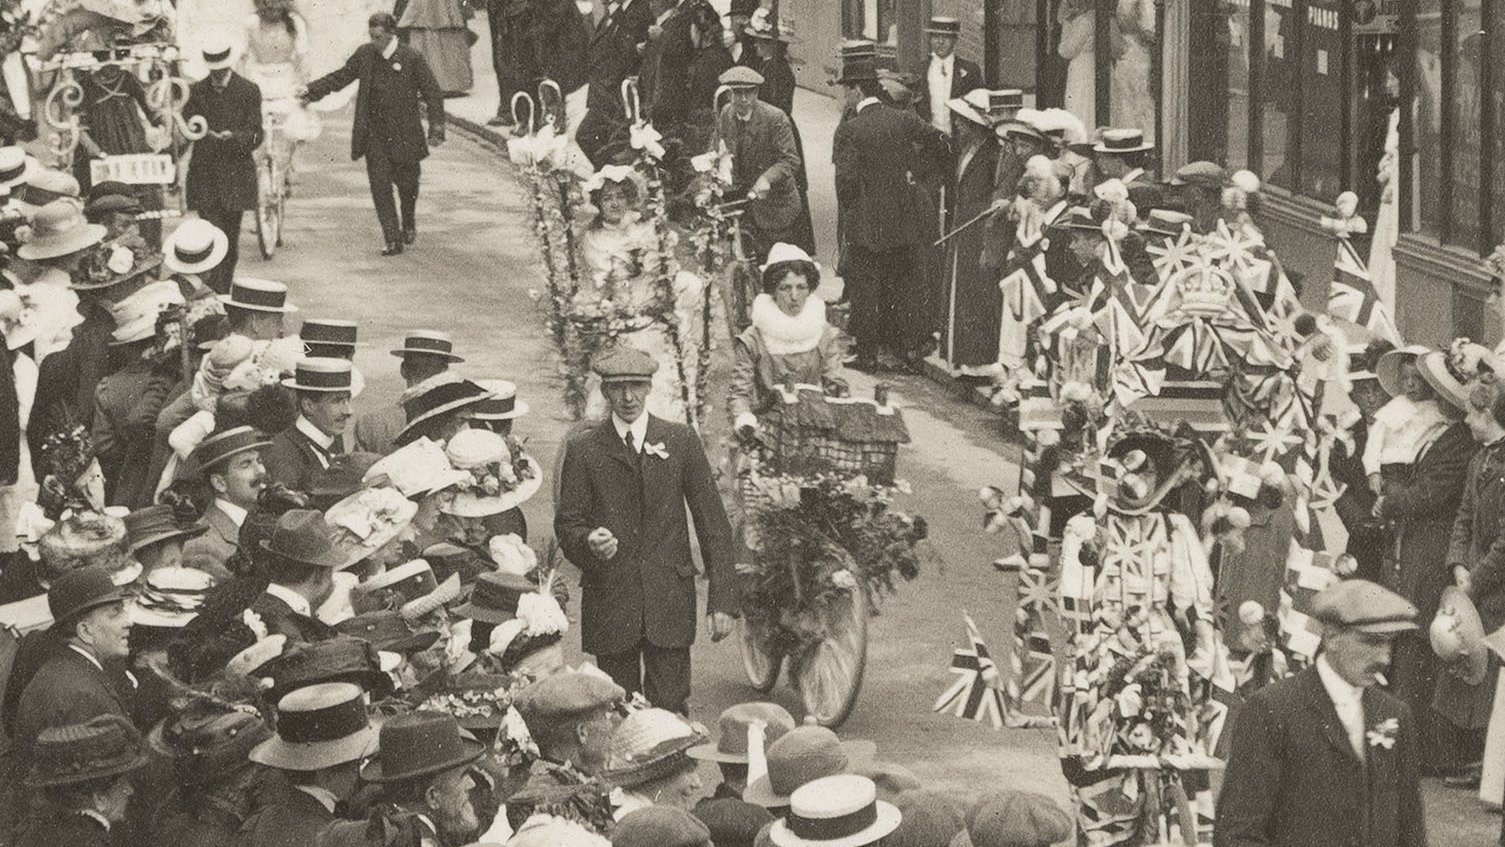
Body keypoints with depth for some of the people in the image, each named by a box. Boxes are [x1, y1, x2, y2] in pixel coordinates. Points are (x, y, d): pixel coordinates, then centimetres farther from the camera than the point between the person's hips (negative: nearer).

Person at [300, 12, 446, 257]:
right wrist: (311, 91, 3)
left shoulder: (411, 59, -8)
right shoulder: (365, 55, 2)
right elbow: (340, 77, 13)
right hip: (374, 135, 2)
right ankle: (393, 240, -4)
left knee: (406, 183, 10)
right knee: (380, 187, -7)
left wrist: (436, 129, -12)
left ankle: (408, 223, 39)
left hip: (404, 135, -2)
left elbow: (432, 94, -5)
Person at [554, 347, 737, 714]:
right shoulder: (583, 450, 5)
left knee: (670, 709, -5)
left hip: (670, 601, 0)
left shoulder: (682, 442, 7)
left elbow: (712, 523, 7)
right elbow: (567, 524, 5)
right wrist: (589, 543, -20)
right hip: (609, 607, 0)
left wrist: (722, 600, 1)